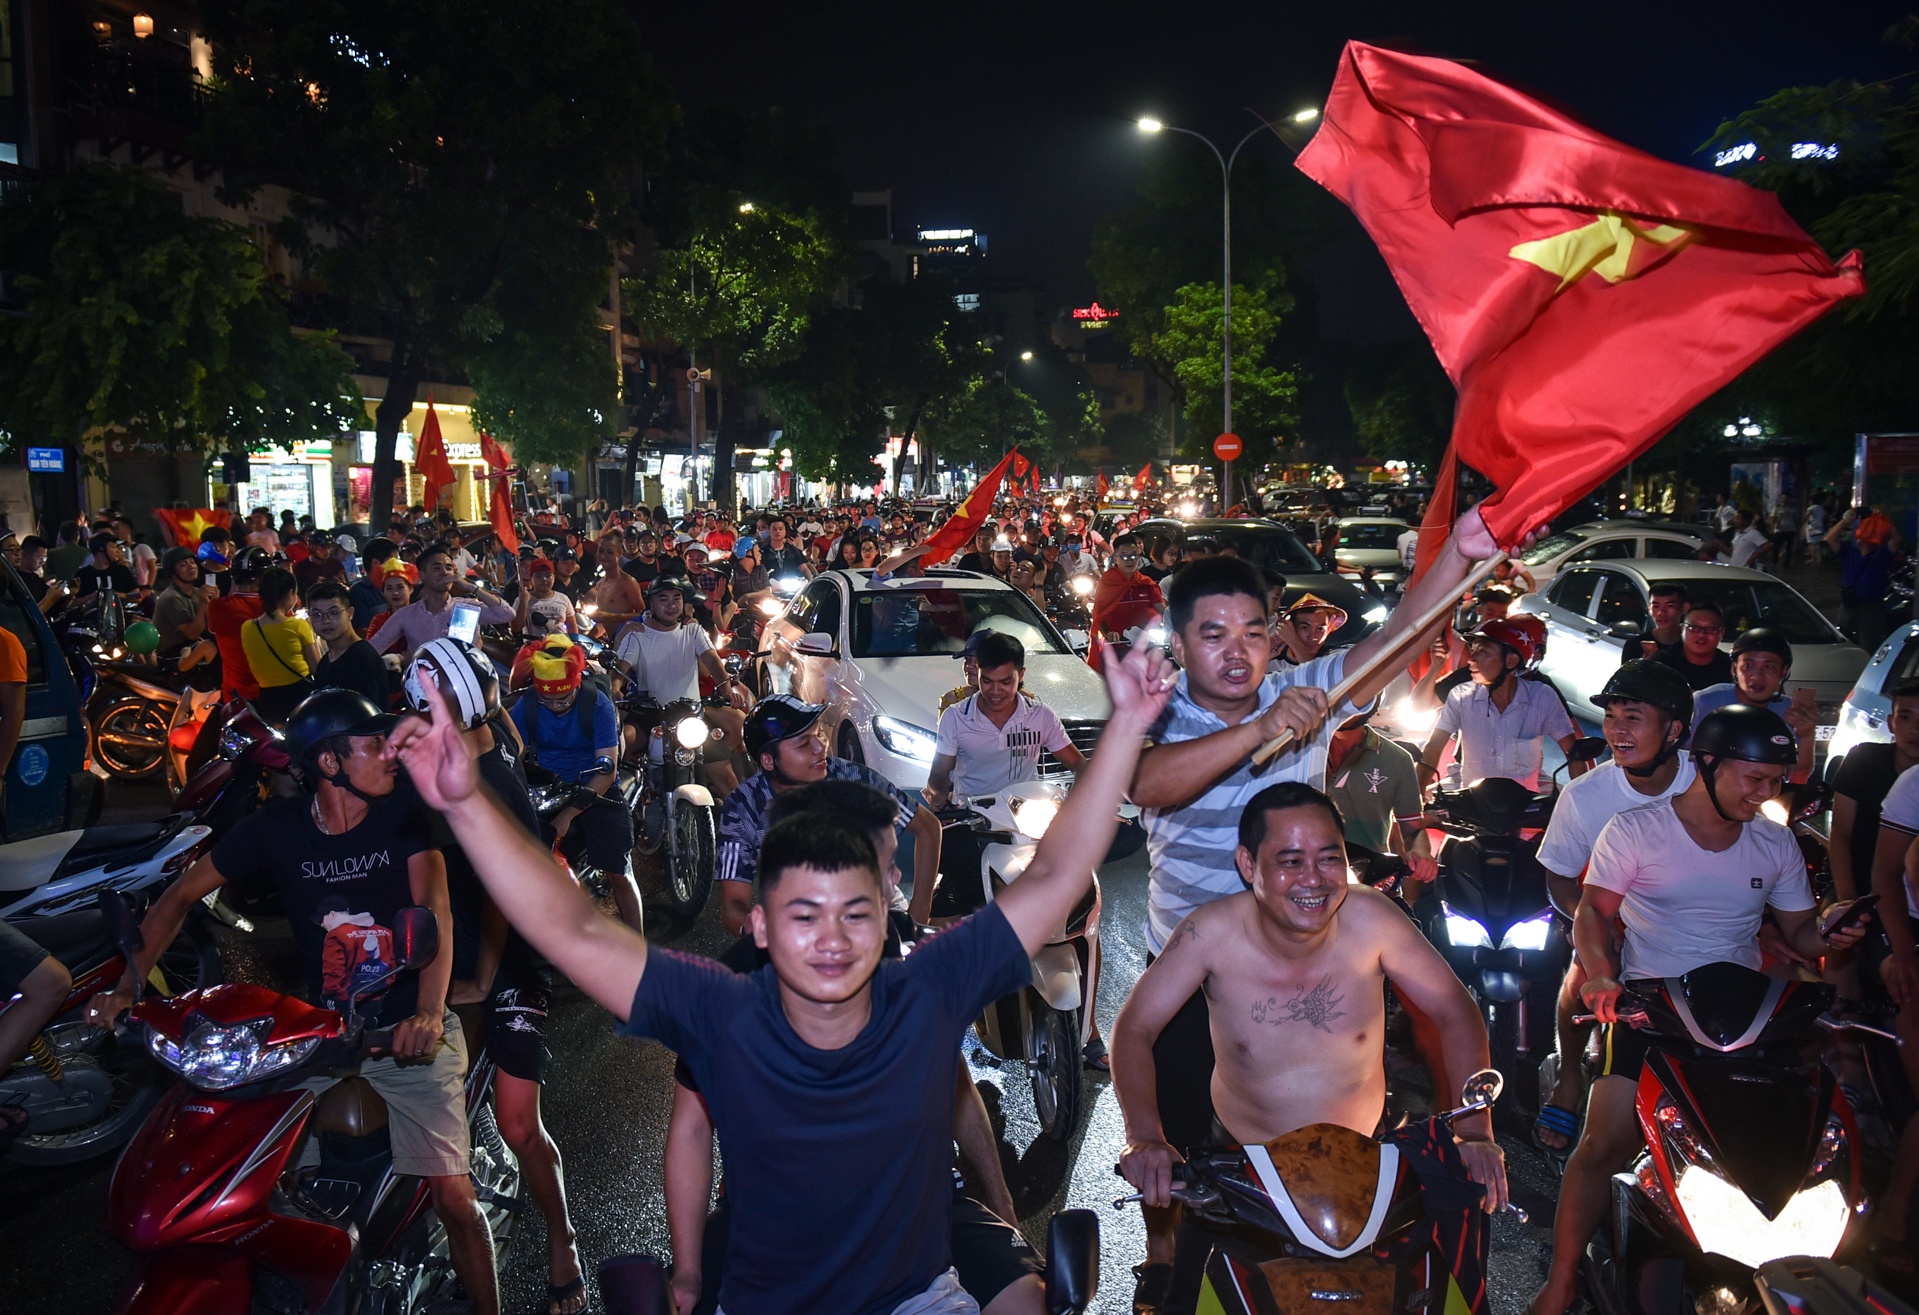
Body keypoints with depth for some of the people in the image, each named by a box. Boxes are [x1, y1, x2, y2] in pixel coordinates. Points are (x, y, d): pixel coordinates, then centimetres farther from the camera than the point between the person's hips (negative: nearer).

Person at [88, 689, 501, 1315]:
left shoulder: (403, 810, -8)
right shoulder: (279, 825, -2)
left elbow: (434, 909, -19)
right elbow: (182, 894, 8)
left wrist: (428, 1014, -35)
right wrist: (128, 986, -4)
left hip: (409, 1033, -3)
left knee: (454, 1197, -9)